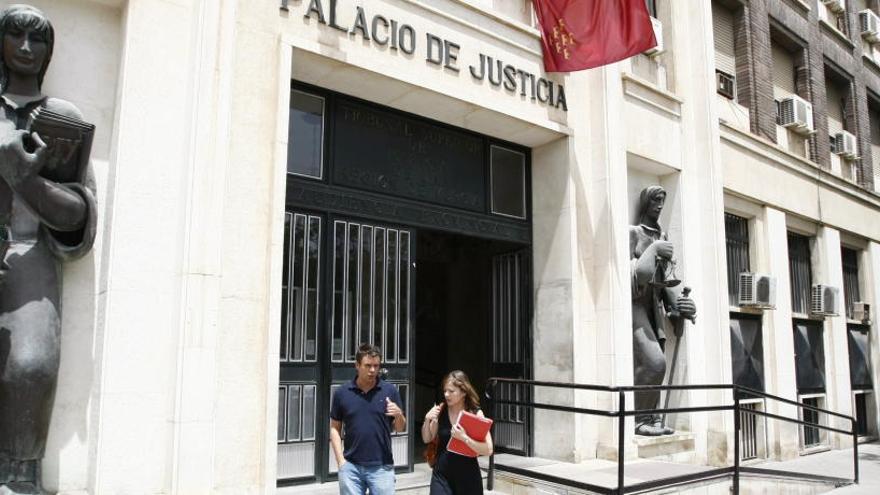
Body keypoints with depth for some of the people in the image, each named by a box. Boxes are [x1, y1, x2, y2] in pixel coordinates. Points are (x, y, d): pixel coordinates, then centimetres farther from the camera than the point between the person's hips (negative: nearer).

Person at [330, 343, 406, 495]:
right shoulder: (342, 393, 1)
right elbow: (335, 428, 7)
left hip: (382, 467, 0)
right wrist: (340, 461, -2)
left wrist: (399, 414, -15)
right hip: (351, 467, 1)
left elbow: (400, 428, 7)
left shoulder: (390, 390, 0)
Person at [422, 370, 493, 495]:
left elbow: (488, 450, -18)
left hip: (467, 476, -1)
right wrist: (427, 421, -12)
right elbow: (427, 439, 6)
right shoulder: (441, 410, -5)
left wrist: (464, 437, -30)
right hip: (441, 475, 2)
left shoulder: (476, 414, -12)